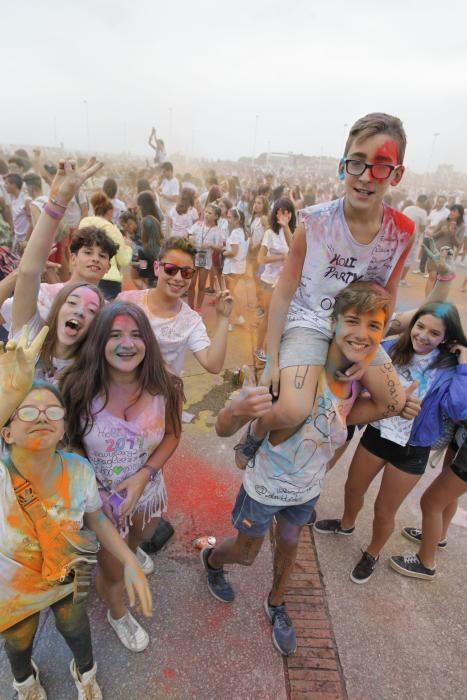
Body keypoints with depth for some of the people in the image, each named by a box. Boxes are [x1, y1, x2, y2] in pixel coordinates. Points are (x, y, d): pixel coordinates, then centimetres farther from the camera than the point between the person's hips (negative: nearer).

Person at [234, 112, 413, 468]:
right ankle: (255, 434, 10)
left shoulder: (402, 232, -11)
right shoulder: (315, 222, -21)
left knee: (398, 404, 5)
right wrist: (272, 358, -13)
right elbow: (283, 292, -14)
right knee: (292, 412, -27)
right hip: (308, 323, -5)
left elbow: (388, 295, 4)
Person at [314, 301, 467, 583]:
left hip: (412, 450, -2)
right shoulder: (391, 349, -11)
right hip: (376, 434, 3)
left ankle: (372, 554, 45)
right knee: (353, 488, 23)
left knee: (384, 510, 14)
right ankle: (346, 524, 57)